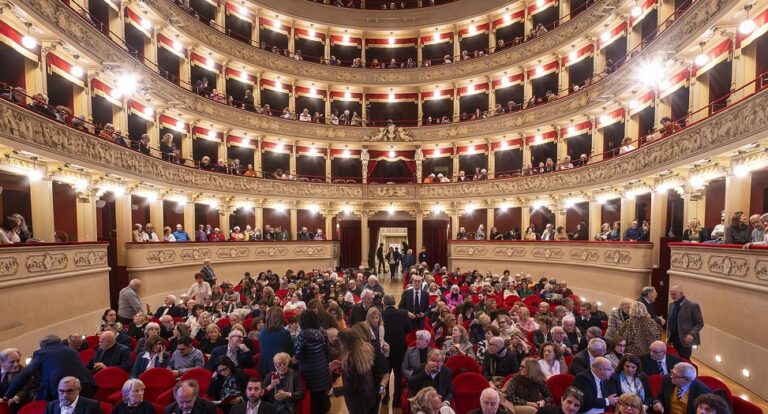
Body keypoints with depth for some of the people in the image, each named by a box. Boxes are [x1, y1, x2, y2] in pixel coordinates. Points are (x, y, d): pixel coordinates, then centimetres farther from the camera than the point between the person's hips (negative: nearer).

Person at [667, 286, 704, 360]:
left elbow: (700, 323, -9)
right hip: (673, 339, 5)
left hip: (685, 339, -5)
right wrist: (668, 336, 12)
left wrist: (692, 334, -22)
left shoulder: (693, 305, -10)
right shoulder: (671, 305, 9)